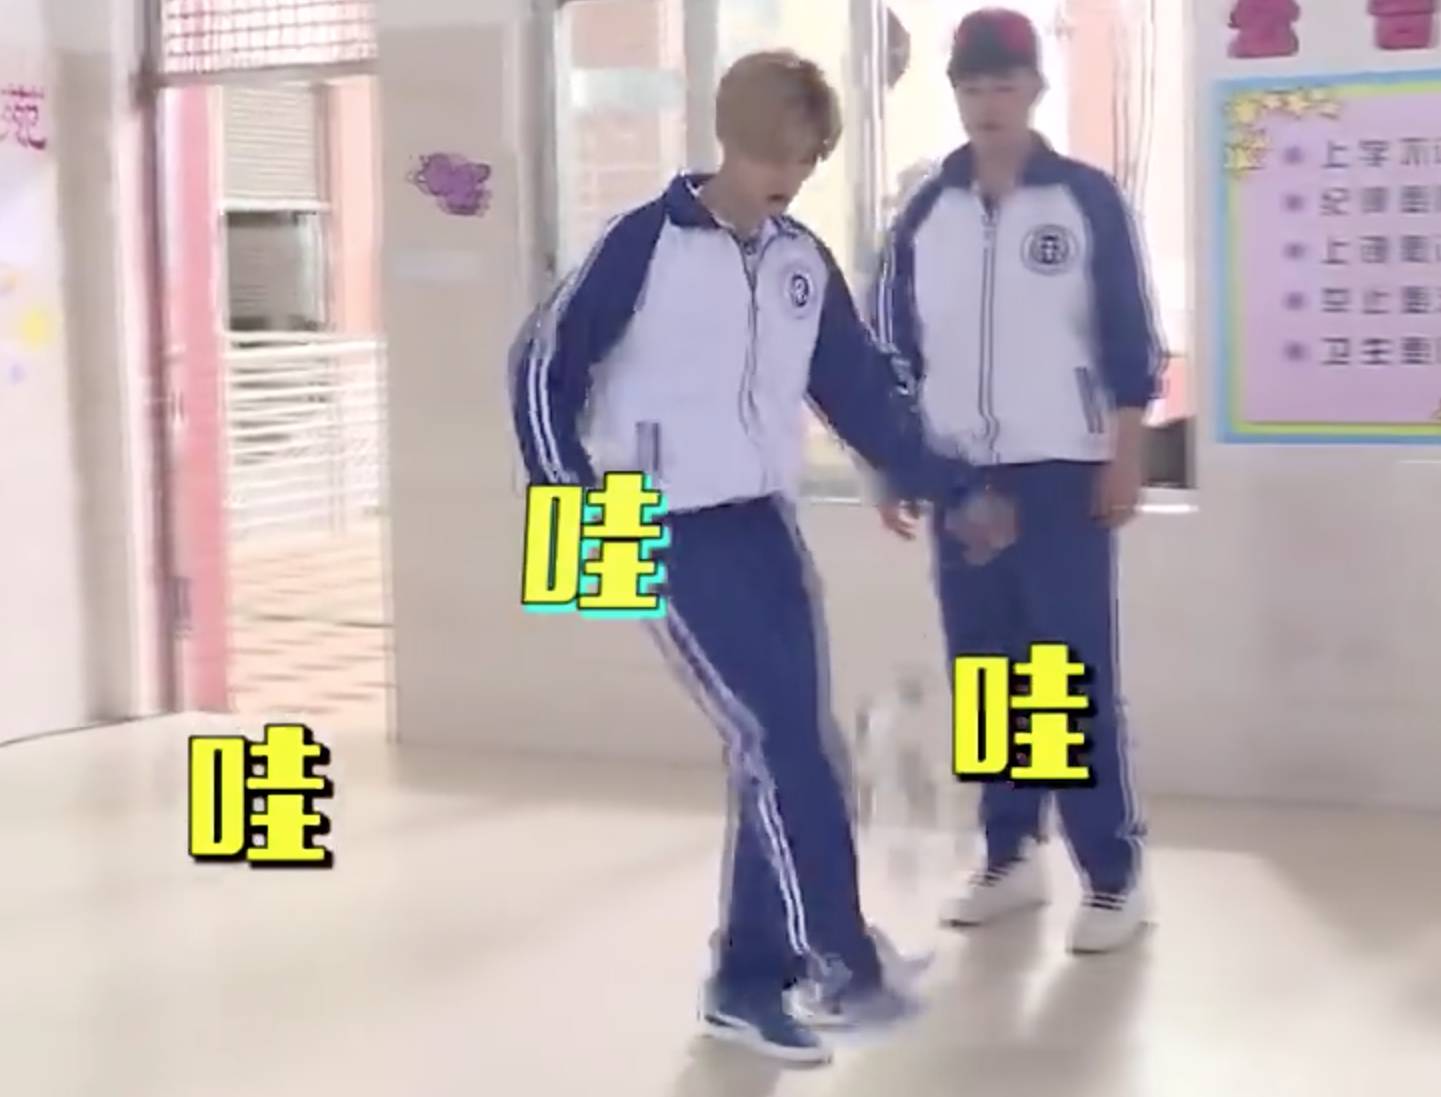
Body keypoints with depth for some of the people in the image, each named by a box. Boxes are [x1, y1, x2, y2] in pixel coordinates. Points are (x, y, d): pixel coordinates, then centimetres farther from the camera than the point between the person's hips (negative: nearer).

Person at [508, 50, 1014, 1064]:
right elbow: (547, 362, -8)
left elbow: (864, 394, 15)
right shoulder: (647, 244, -9)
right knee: (777, 736, -14)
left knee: (783, 745, 3)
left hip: (766, 524, 6)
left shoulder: (806, 265, 8)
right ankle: (840, 960, -5)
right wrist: (573, 499, -13)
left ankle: (750, 980, 14)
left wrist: (952, 491, 11)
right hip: (673, 531, -6)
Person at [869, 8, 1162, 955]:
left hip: (1063, 472, -4)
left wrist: (1126, 458, -7)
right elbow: (892, 345, 11)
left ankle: (1116, 877, 0)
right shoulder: (926, 212, 8)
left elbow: (1129, 337, -3)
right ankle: (1011, 856, 19)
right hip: (962, 476, 4)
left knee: (1080, 679, -6)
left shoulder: (1088, 199, -2)